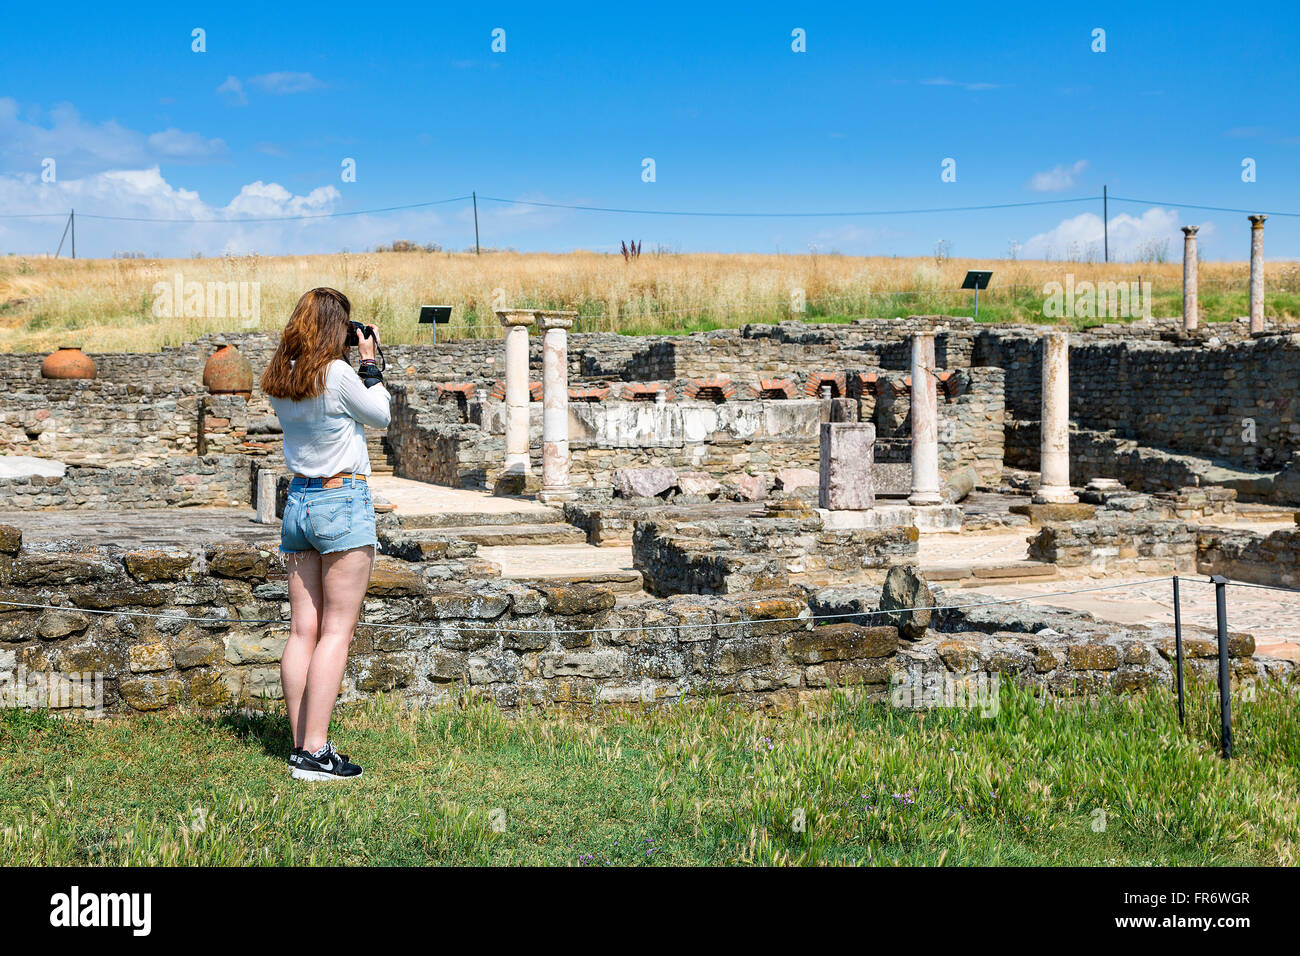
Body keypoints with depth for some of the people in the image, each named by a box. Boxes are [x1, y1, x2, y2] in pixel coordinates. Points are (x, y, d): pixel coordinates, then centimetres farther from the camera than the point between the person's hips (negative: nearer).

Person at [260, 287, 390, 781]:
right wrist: (369, 362, 8)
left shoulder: (279, 379, 6)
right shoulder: (337, 374, -14)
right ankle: (314, 751, -8)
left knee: (303, 629, 7)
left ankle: (302, 745, 8)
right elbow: (380, 414, 0)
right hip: (344, 502, -7)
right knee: (337, 630, -4)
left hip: (298, 501, 7)